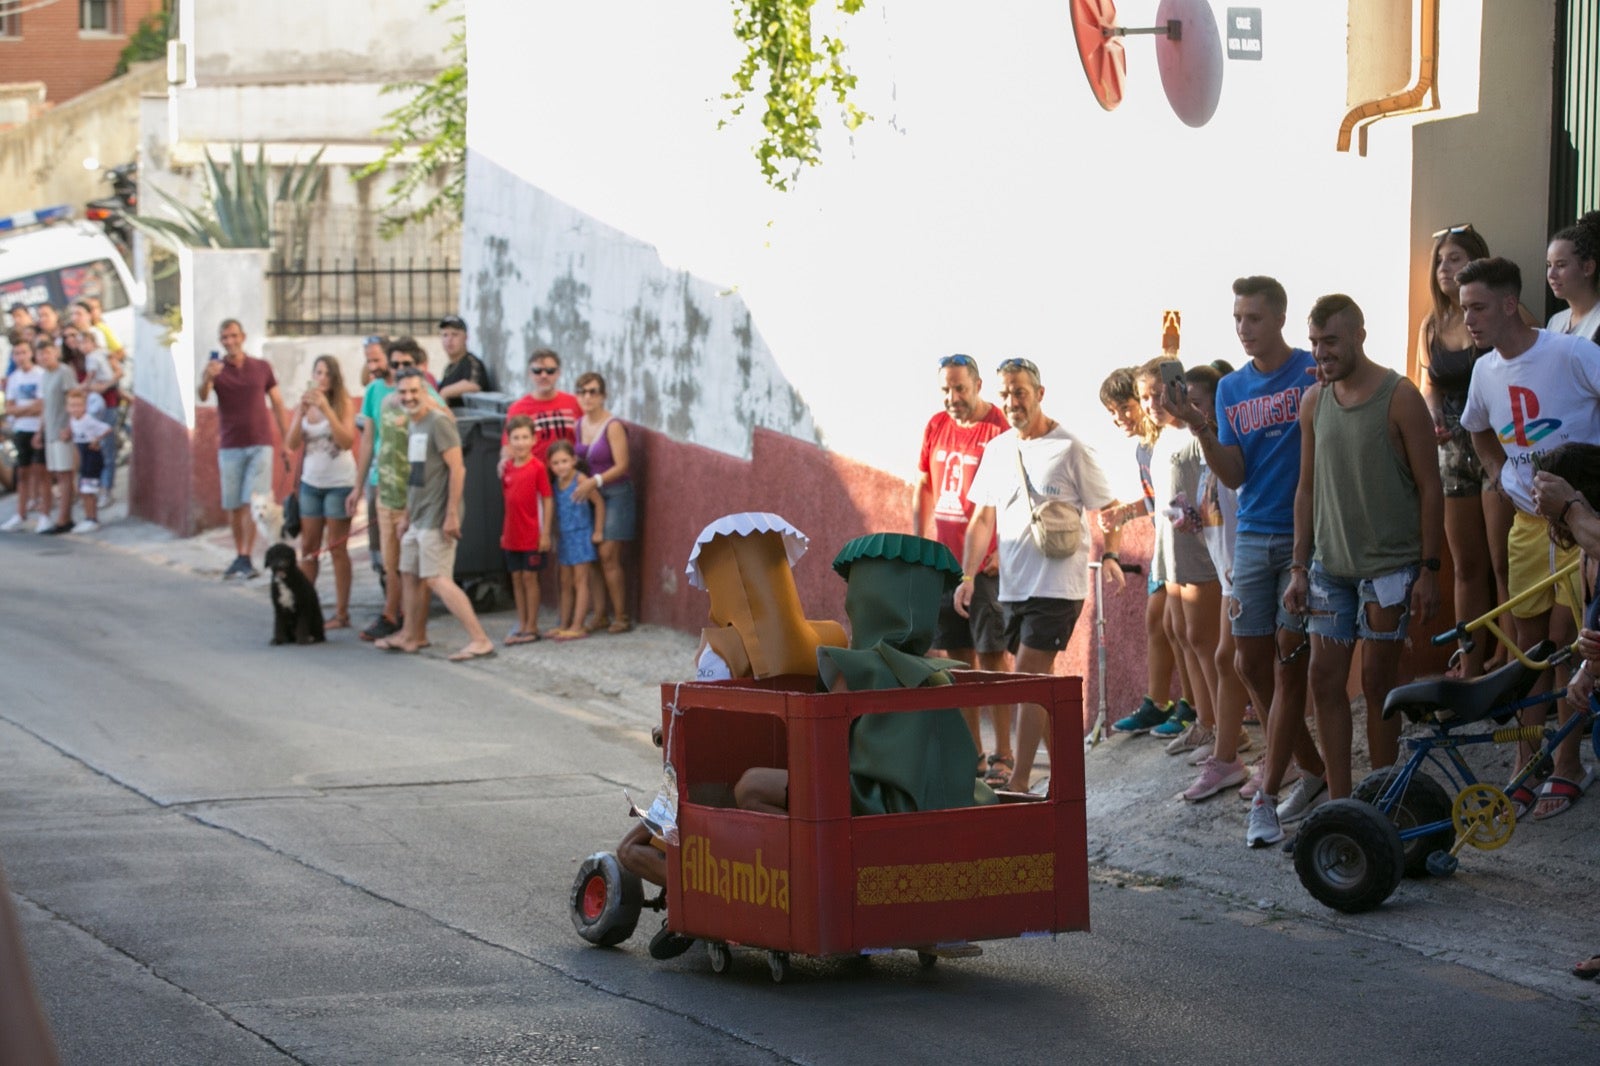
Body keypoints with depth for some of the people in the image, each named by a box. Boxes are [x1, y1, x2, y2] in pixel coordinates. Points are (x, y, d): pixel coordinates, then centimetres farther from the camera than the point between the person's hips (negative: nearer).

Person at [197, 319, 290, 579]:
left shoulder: (262, 367, 4)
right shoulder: (215, 369, 0)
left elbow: (277, 404, 10)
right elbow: (203, 397, -18)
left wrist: (288, 440, 4)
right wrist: (207, 380, -41)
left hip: (260, 444, -1)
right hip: (230, 447, 1)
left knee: (253, 502, -8)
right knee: (233, 506, 4)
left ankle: (247, 558, -9)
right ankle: (239, 555, 15)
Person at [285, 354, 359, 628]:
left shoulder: (343, 403, -7)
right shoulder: (303, 405, 5)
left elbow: (347, 441, -18)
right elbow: (292, 444, -2)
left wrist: (327, 409, -24)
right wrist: (302, 412, -15)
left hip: (339, 483, -4)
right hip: (311, 482, 4)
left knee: (337, 549, 0)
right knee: (308, 548, 5)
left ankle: (341, 613, 5)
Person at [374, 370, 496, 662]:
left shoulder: (438, 422, -14)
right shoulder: (413, 428, 14)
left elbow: (457, 469, -19)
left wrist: (451, 514, -22)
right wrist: (406, 514, 20)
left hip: (436, 518, -10)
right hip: (418, 517, 10)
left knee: (437, 579, -14)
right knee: (410, 574, 17)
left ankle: (480, 640, -16)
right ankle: (412, 636, 31)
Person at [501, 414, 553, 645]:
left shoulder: (537, 468, -10)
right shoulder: (507, 469, 5)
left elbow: (547, 501, -9)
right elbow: (508, 500, 13)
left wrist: (545, 533, -12)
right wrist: (504, 531, 12)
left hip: (532, 535, -5)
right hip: (512, 535, 5)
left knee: (530, 577, 0)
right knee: (516, 578, 9)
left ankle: (532, 626, 7)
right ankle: (521, 625, 17)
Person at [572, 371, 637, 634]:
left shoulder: (613, 426, -13)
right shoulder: (579, 425, 8)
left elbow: (622, 465, -17)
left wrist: (595, 481, -25)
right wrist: (580, 479, 2)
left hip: (615, 494, -6)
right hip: (590, 494, 6)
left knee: (608, 555, -10)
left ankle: (621, 616, -2)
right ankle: (600, 616, 8)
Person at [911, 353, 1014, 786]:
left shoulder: (1001, 429, -10)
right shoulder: (936, 427, 10)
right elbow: (922, 488, 19)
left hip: (987, 564, -6)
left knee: (992, 657, -4)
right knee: (958, 657, 9)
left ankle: (1003, 756, 1)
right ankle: (972, 754, 16)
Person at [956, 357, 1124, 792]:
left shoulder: (1070, 449, -6)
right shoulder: (996, 450, 11)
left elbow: (1107, 507, 0)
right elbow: (983, 519, 14)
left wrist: (1110, 555, -15)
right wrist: (968, 576, 4)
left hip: (1059, 584, -6)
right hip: (1013, 585, 6)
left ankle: (1018, 782, -13)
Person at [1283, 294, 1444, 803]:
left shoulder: (1399, 398, -8)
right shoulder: (1314, 401, 8)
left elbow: (1430, 487, -7)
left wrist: (1429, 570, -10)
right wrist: (1299, 567, 9)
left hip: (1389, 565, -5)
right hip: (1330, 565, 5)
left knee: (1378, 682, 0)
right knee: (1325, 679, 1)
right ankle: (1338, 799, 7)